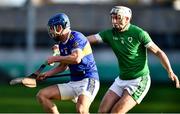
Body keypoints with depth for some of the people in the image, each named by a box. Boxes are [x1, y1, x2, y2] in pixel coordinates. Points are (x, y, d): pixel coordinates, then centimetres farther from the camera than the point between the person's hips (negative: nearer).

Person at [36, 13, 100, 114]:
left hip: (88, 80, -9)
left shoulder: (76, 37, -13)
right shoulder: (62, 44, 13)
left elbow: (76, 58, -29)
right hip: (73, 82, 9)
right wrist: (46, 74, 13)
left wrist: (55, 58, -17)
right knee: (42, 95, 2)